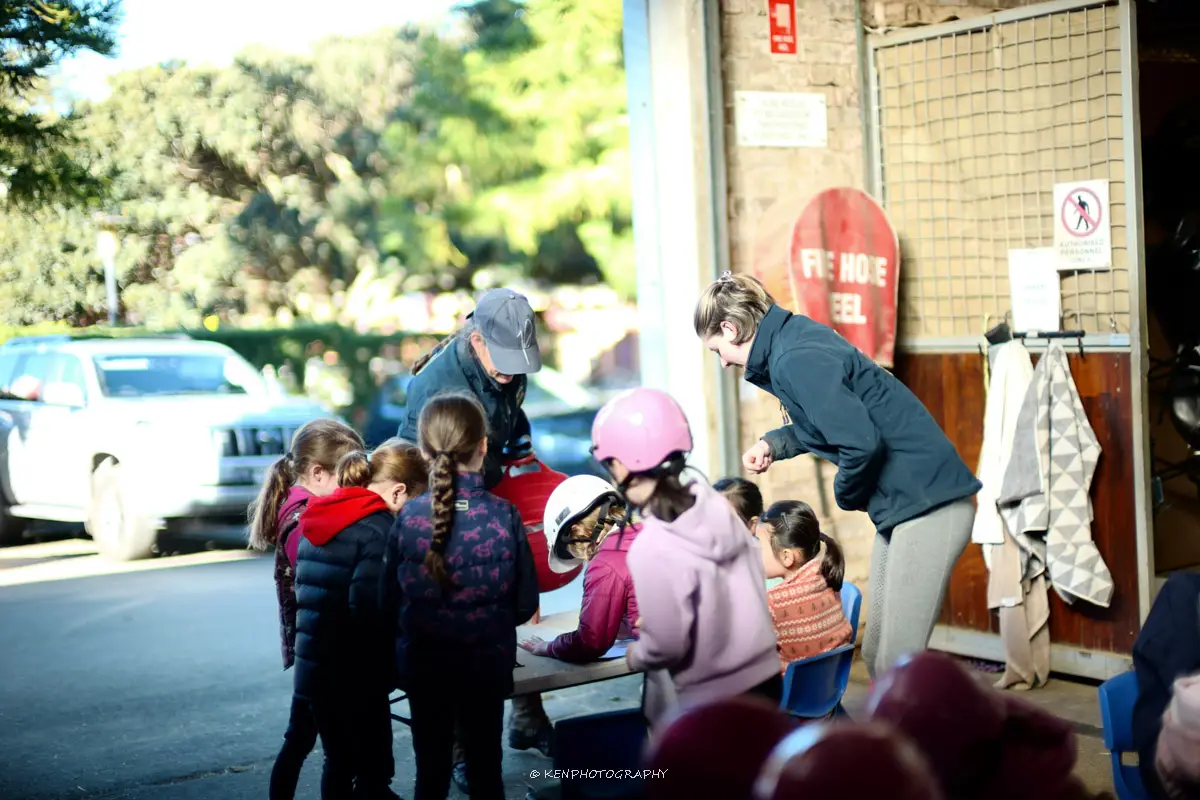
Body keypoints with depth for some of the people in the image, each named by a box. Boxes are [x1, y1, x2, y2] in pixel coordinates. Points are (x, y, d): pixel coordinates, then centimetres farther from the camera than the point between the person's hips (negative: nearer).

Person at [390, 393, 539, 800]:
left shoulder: (408, 518, -12)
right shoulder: (503, 516, -13)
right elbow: (526, 603, -7)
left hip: (423, 664, 1)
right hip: (487, 664, -1)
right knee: (485, 767, 12)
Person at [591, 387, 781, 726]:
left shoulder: (652, 548, -23)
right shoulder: (716, 504, -4)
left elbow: (667, 644, -20)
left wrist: (634, 655, 2)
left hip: (710, 703, -6)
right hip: (764, 679, 6)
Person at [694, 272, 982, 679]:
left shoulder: (797, 361, -19)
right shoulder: (798, 338, 13)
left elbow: (861, 442, -25)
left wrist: (847, 495, -5)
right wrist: (774, 442, 11)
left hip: (927, 503, -11)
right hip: (901, 506, 11)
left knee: (895, 664, -10)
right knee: (878, 655, 13)